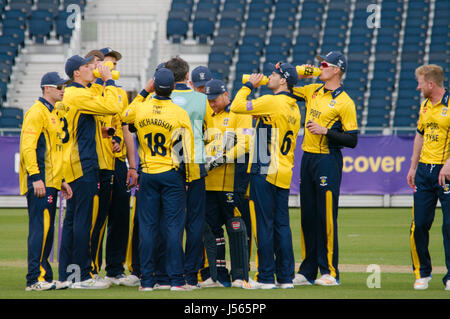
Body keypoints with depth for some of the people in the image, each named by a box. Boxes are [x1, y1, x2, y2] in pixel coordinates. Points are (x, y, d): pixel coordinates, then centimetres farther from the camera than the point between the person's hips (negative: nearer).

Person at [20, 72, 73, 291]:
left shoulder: (53, 113, 22)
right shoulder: (37, 111, -9)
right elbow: (28, 146, -17)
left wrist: (61, 180, 22)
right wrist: (35, 178, -23)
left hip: (51, 183, 10)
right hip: (40, 182, -10)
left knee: (46, 231, 10)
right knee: (41, 229, -13)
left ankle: (44, 277, 13)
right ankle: (35, 279, -14)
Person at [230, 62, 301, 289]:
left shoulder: (272, 102, -12)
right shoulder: (294, 108, 14)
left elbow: (237, 106, -11)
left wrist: (248, 85, 2)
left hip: (265, 172, -8)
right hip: (284, 174, 8)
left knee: (264, 224, -4)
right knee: (282, 225, 10)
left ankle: (266, 277, -3)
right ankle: (286, 277, 11)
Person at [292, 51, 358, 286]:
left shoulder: (344, 102, -8)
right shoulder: (313, 91, 12)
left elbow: (352, 140, -11)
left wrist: (326, 131, -19)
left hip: (328, 161, -7)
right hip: (308, 158, 7)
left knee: (327, 218, -8)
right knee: (307, 216, 9)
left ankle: (330, 272, -3)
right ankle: (308, 271, 15)